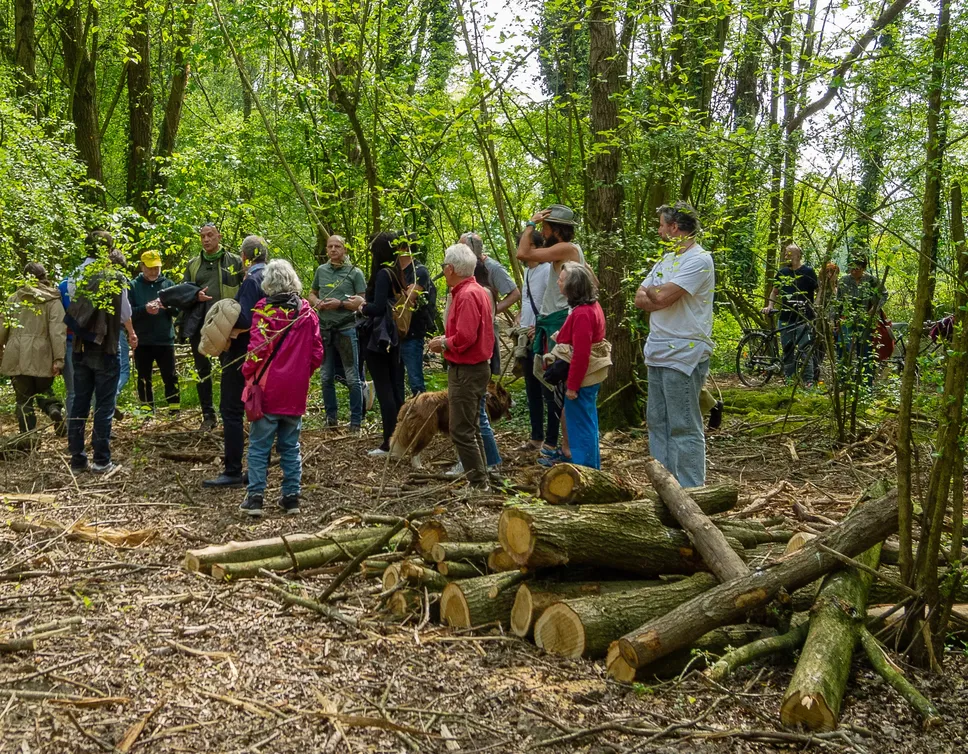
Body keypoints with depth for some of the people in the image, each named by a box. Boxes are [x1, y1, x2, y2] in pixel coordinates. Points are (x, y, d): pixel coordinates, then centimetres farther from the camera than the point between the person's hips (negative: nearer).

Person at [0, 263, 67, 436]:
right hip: (41, 358, -1)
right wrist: (59, 359, -10)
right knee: (43, 391, 18)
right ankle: (55, 411, -12)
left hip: (17, 358, 1)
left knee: (24, 399, 8)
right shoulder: (52, 301, 1)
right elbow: (58, 332, -9)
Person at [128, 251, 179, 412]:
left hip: (165, 340, 0)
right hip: (142, 341, 0)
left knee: (170, 376, 2)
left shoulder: (168, 284, 8)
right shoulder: (133, 286, 5)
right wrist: (145, 309, -20)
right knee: (144, 378, 7)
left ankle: (175, 408, 9)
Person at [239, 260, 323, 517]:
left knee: (259, 445, 5)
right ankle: (291, 496, 14)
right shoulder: (307, 312, 2)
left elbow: (258, 349, -15)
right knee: (290, 446, 13)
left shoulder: (264, 310, -10)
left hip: (268, 389, -4)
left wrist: (248, 373, 0)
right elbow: (317, 353, 4)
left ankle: (255, 497, 4)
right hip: (296, 391, 4)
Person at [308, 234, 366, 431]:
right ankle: (330, 417, 23)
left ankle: (356, 421, 6)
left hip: (346, 328, -4)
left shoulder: (355, 272, -3)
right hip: (324, 328, 4)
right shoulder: (321, 270, 10)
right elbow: (311, 294, 19)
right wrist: (317, 302, -4)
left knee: (352, 378, -1)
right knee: (326, 377, 11)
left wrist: (340, 303, -18)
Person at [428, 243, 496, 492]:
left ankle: (478, 483, -1)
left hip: (466, 371, -11)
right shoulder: (477, 291, 13)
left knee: (461, 431, -5)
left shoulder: (466, 296, -19)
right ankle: (479, 480, 24)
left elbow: (465, 337, -26)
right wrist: (446, 339, 11)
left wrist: (442, 344, -10)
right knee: (471, 429, 17)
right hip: (477, 367, 11)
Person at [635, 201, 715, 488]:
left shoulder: (698, 260, -12)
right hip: (657, 353, 10)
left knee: (684, 428, -6)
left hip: (683, 355, -10)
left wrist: (651, 292, 1)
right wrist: (659, 299, -9)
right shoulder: (667, 258, 18)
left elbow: (662, 297, -21)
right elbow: (640, 298, 11)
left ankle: (691, 491, -1)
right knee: (657, 422, 14)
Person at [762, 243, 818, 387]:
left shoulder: (807, 271, -1)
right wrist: (770, 305, 5)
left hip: (804, 319, -5)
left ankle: (808, 381, -7)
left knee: (804, 350, -9)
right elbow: (775, 291, 22)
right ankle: (788, 379, 15)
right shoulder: (782, 272, 12)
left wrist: (815, 307, -13)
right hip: (786, 318, 5)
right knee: (787, 350, 9)